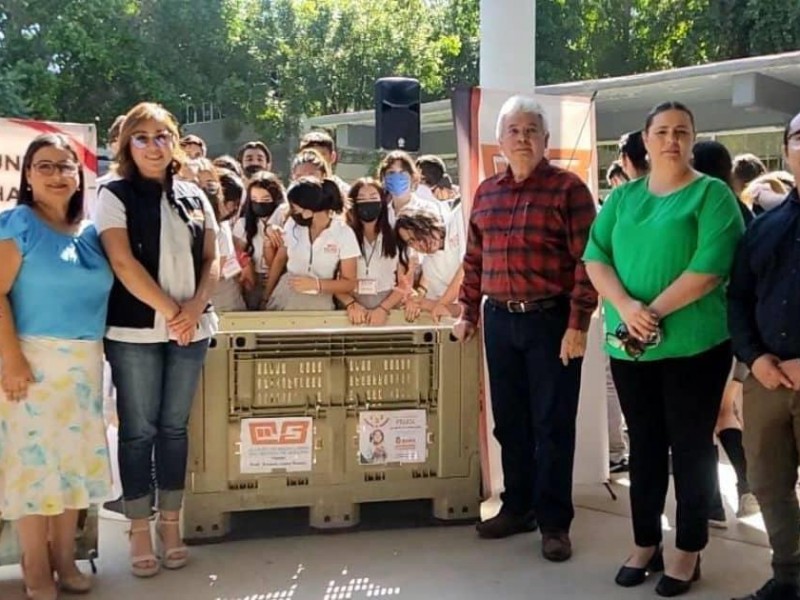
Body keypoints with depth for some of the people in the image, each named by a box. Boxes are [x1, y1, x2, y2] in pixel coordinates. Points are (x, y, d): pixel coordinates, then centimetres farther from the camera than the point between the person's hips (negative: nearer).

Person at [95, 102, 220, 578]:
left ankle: (171, 522, 21)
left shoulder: (194, 197, 10)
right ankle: (140, 530, 14)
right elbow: (123, 263, -10)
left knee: (174, 427, 10)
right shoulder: (115, 196, -1)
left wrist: (195, 307, -8)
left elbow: (212, 259, 8)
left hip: (191, 329, 3)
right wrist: (169, 311, -13)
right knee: (138, 430, 3)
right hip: (135, 331, -3)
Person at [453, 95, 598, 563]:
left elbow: (586, 261, -11)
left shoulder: (568, 189, -6)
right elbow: (475, 259, 16)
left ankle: (555, 521, 13)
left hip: (551, 321, -5)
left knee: (552, 424, 2)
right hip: (499, 321, 5)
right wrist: (469, 312, 14)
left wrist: (578, 324, -16)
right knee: (510, 421, 13)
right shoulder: (486, 193, 10)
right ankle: (518, 507, 27)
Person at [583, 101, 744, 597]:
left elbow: (710, 267, -15)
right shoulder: (623, 197, 11)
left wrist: (653, 311, -18)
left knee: (691, 446, 6)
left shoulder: (712, 194, -3)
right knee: (644, 445, 14)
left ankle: (689, 552, 20)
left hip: (694, 344, -4)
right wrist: (626, 306, -16)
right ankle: (646, 544, 28)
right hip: (629, 346, 4)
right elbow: (595, 256, 1)